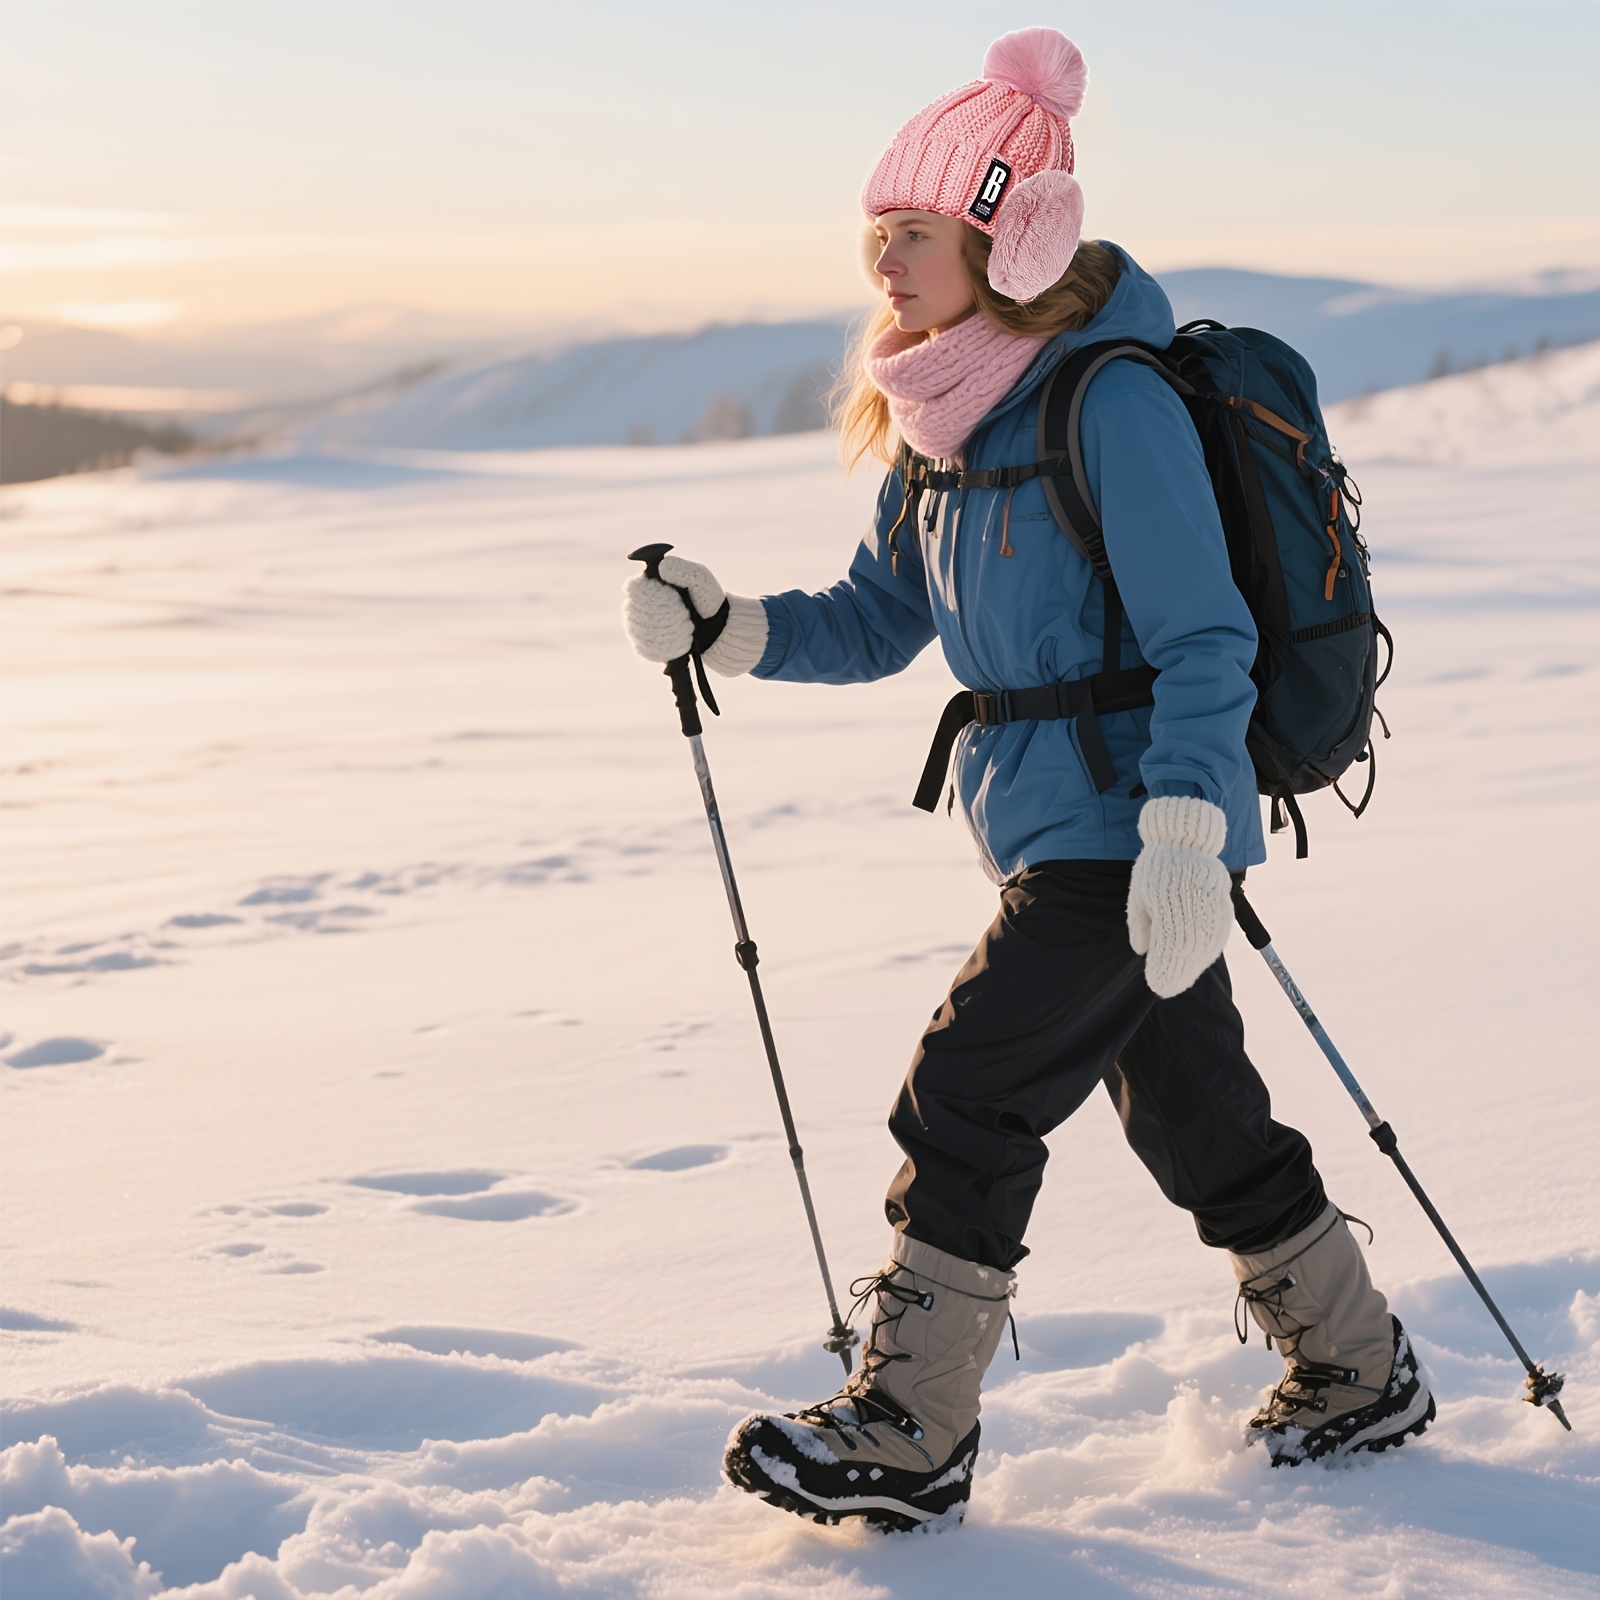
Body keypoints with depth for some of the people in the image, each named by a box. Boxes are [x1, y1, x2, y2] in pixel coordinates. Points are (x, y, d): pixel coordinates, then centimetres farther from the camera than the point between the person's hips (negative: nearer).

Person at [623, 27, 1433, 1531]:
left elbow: (1202, 642, -19)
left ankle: (904, 1434, 2)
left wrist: (1183, 835, -27)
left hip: (1128, 831, -9)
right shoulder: (953, 420, 10)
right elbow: (877, 617, 14)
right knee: (1194, 1121, 17)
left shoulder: (1114, 400, -17)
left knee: (965, 1102, -8)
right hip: (1054, 831, 9)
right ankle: (1358, 1370, 33)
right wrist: (724, 627, -1)